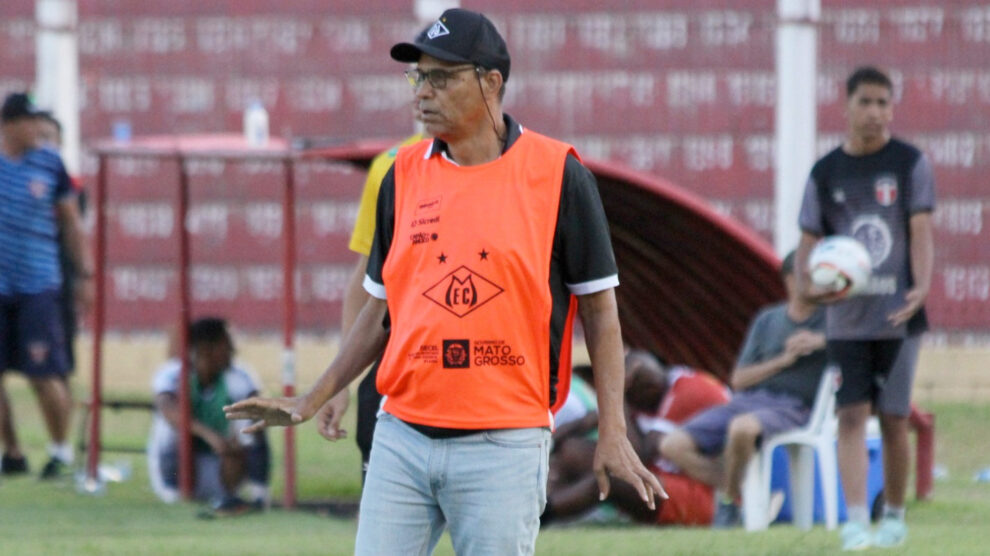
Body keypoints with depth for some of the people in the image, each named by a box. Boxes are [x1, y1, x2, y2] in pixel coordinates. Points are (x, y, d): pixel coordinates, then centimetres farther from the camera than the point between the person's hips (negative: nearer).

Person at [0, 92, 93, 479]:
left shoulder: (49, 164, 3)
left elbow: (70, 224, 10)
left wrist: (85, 275, 8)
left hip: (37, 285, -1)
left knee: (45, 374, -6)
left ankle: (61, 450, 11)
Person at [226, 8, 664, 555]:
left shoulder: (557, 175, -3)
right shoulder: (404, 175, 9)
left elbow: (598, 307, 1)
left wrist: (611, 433, -6)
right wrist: (314, 400, 9)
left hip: (503, 444, -4)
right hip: (402, 439, 4)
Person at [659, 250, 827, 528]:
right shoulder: (767, 320, 17)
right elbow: (739, 379, 11)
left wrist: (821, 341, -16)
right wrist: (782, 360, -4)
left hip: (791, 409, -5)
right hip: (747, 401, 5)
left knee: (742, 428, -41)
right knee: (674, 446, -14)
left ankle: (729, 502, -15)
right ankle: (746, 497, -7)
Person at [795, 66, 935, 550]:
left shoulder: (909, 163, 2)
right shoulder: (826, 173, 7)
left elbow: (921, 231, -4)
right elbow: (809, 240, 8)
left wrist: (921, 287, -20)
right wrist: (806, 285, -12)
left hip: (898, 314, -1)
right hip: (845, 318, 1)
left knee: (894, 419, 4)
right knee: (851, 415, -8)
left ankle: (894, 515, 19)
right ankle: (856, 520, -13)